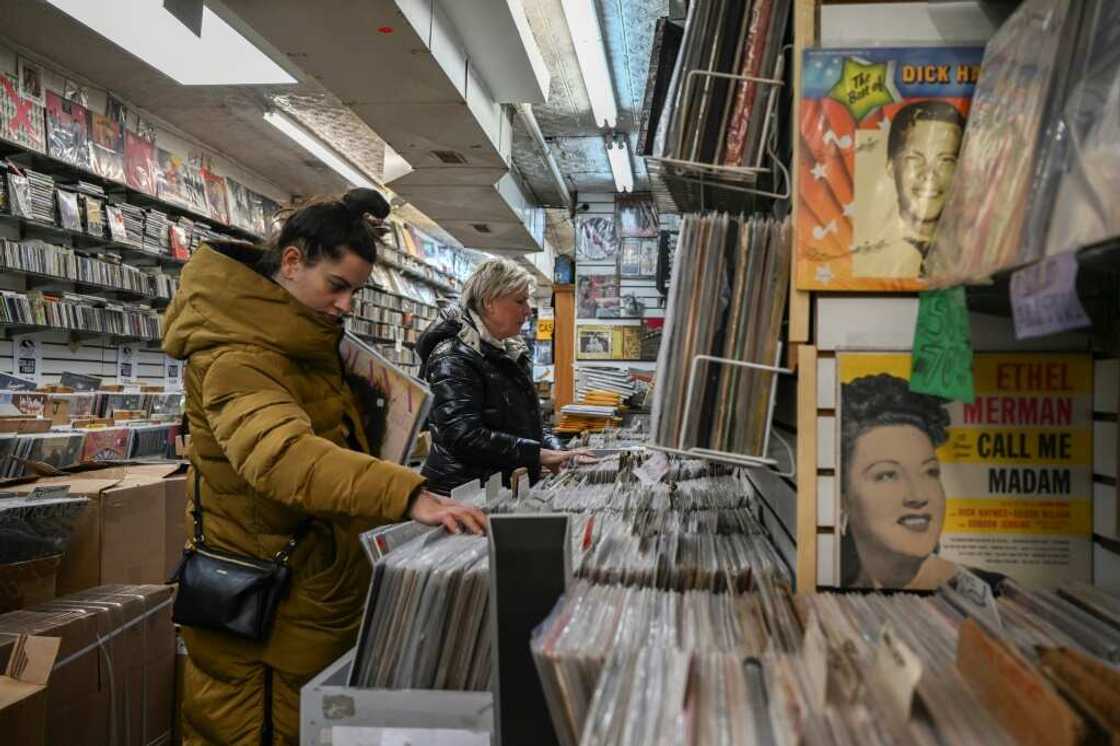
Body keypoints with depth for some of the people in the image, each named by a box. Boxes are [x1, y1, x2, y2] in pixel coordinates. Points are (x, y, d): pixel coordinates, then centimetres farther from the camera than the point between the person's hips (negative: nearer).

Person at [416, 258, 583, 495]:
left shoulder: (513, 353, 15)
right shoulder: (454, 358, -12)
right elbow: (465, 436, -21)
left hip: (512, 491, 8)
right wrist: (540, 455, -21)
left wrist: (558, 453, 2)